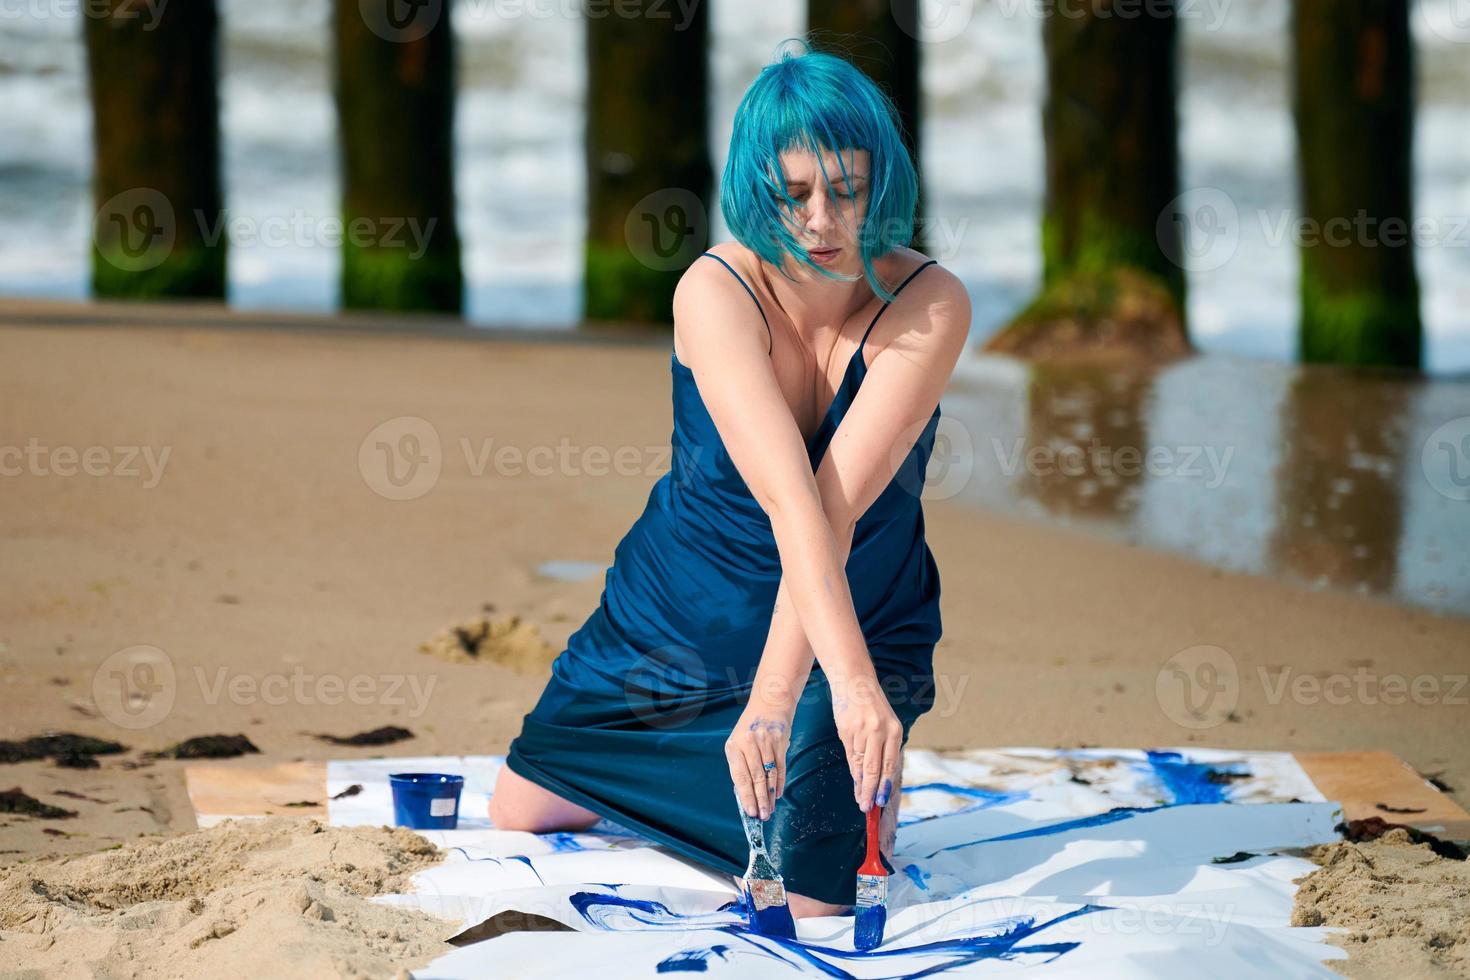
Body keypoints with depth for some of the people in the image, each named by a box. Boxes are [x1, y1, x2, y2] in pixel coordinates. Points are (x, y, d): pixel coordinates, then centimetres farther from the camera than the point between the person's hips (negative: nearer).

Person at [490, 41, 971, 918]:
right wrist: (851, 678, -51)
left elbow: (836, 507, -34)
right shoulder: (716, 293, -25)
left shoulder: (932, 308, -25)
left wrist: (775, 696, -44)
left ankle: (869, 787, 23)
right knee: (521, 816, 9)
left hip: (859, 630, -1)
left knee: (806, 910, -10)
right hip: (678, 610, 1)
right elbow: (788, 503, -39)